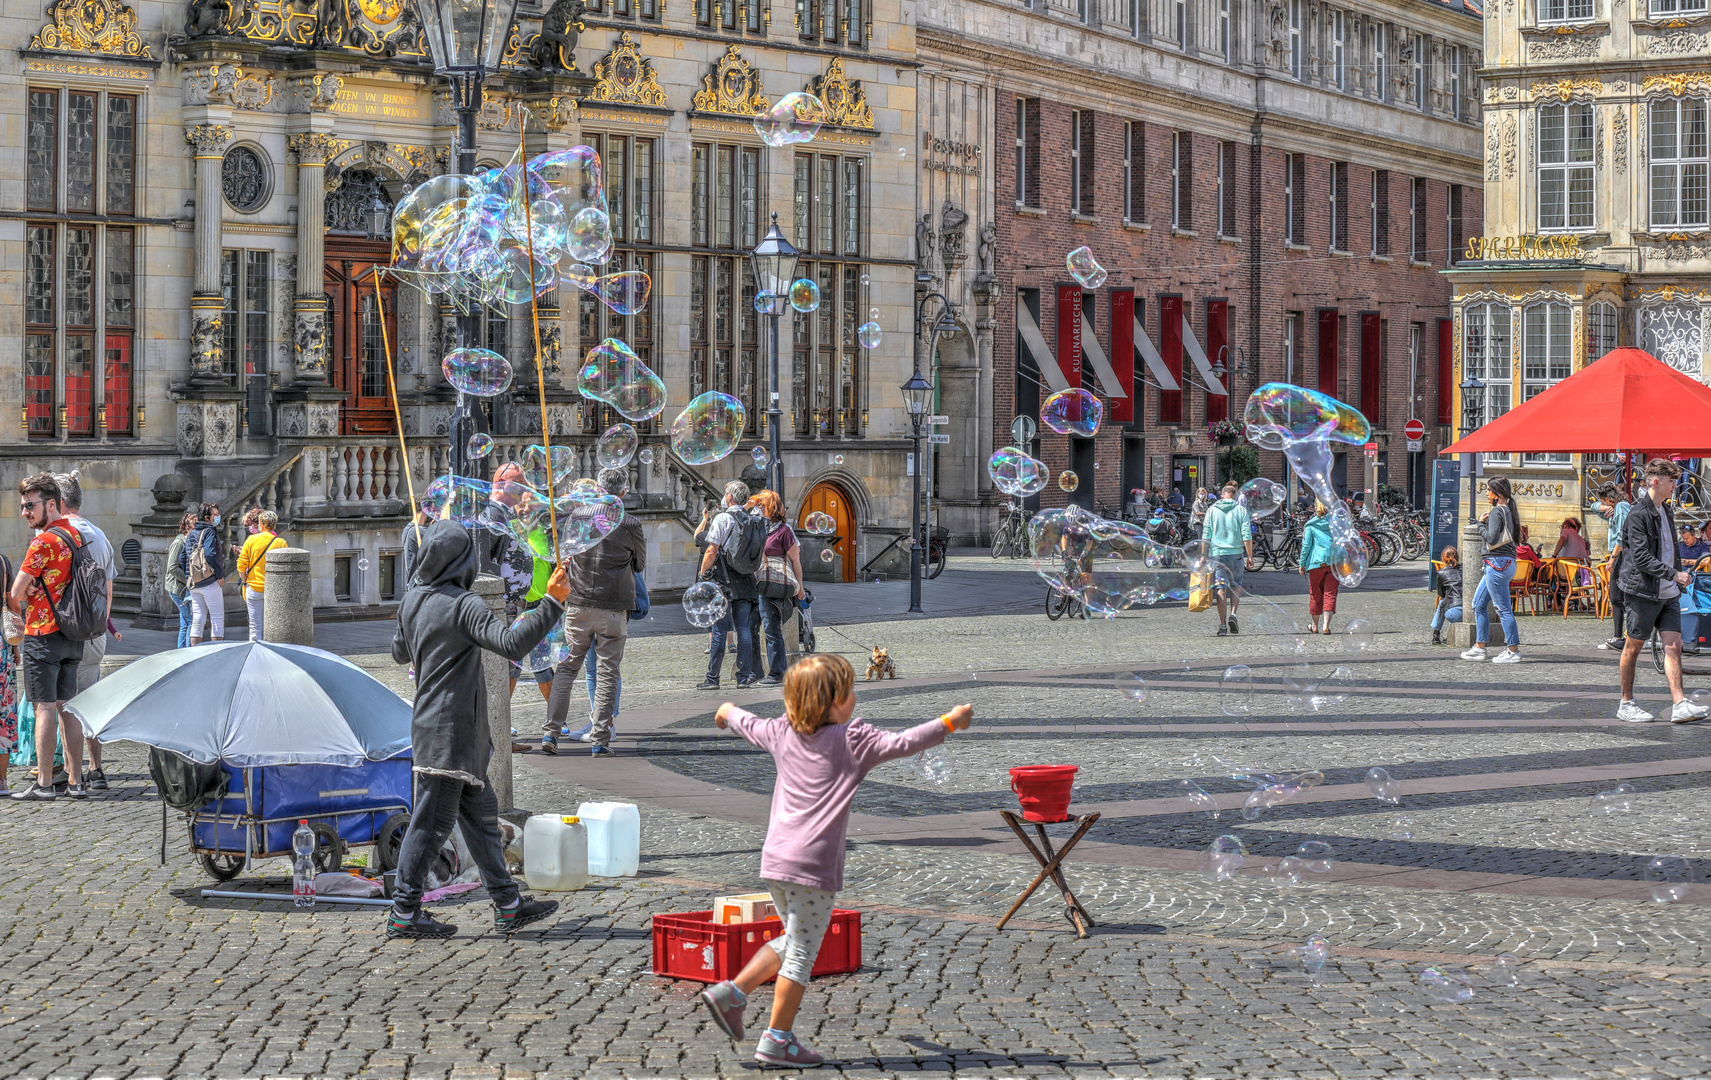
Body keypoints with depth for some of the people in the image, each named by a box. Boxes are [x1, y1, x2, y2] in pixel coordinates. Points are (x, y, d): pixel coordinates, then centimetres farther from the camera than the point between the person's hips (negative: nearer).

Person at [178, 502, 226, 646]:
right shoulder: (209, 532, -10)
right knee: (217, 618, -1)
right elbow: (210, 554, -22)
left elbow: (182, 557, 16)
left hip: (194, 584, 7)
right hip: (210, 582, -7)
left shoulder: (191, 534, 15)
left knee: (197, 619, 9)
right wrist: (220, 575, -15)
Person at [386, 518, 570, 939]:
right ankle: (404, 913, 1)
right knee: (433, 821, -4)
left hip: (430, 726, 9)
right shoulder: (463, 605, -17)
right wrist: (551, 603, -27)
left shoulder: (411, 600, 8)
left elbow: (400, 652, 24)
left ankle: (508, 905, 19)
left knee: (480, 813, 14)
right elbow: (512, 644, -29)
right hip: (449, 731, -9)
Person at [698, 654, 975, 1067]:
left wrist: (728, 713, 51)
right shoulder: (853, 739, -8)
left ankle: (732, 992, 15)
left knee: (793, 940, 24)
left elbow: (751, 725, 29)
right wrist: (949, 723, -2)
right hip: (813, 866, -7)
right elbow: (901, 743, -14)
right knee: (802, 953, 2)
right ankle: (777, 1041, 5)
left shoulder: (783, 733, 10)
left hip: (775, 861, 7)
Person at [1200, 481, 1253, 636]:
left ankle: (1222, 624, -4)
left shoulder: (1212, 509, 4)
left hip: (1217, 553, 1)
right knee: (1236, 585, 17)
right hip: (1236, 553, -1)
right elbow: (1247, 536, -5)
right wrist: (1250, 556, 1)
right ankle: (1233, 614, -1)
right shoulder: (1241, 510, -1)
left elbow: (1206, 535, 4)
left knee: (1221, 588, 1)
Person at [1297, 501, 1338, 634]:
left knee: (1315, 594, 12)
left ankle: (1314, 626, 23)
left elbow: (1306, 546, -3)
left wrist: (1302, 563, 5)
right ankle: (1326, 625, -11)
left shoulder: (1310, 525, -2)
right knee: (1330, 594, 1)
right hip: (1334, 562, 1)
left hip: (1316, 563, -1)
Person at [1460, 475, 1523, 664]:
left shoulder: (1497, 511, -13)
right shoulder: (1508, 511, 15)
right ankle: (1479, 648, 18)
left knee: (1503, 608, -7)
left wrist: (1481, 524, -6)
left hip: (1498, 562, -11)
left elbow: (1492, 539, -21)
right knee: (1478, 604, 16)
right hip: (1507, 562, 11)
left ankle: (1513, 651, -4)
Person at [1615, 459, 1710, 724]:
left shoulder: (1666, 511, 15)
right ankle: (1626, 704, 13)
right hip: (1644, 591, -8)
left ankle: (1680, 705, -7)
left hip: (1668, 593, 8)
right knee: (1633, 646, 3)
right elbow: (1641, 558, -20)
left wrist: (1679, 578, 17)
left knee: (1673, 645, -2)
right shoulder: (1638, 515, -13)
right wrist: (1674, 574, -21)